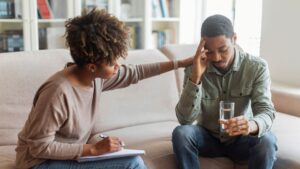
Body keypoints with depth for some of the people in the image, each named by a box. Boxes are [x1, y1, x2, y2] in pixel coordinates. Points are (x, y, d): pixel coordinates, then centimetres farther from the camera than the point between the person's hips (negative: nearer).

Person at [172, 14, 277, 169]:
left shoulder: (257, 67, -15)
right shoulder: (194, 68, -15)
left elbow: (266, 112, -23)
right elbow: (184, 119, -23)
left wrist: (252, 125, -48)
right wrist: (195, 77, -36)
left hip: (240, 139, 0)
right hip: (208, 137, 1)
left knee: (267, 140, -31)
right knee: (181, 133, -29)